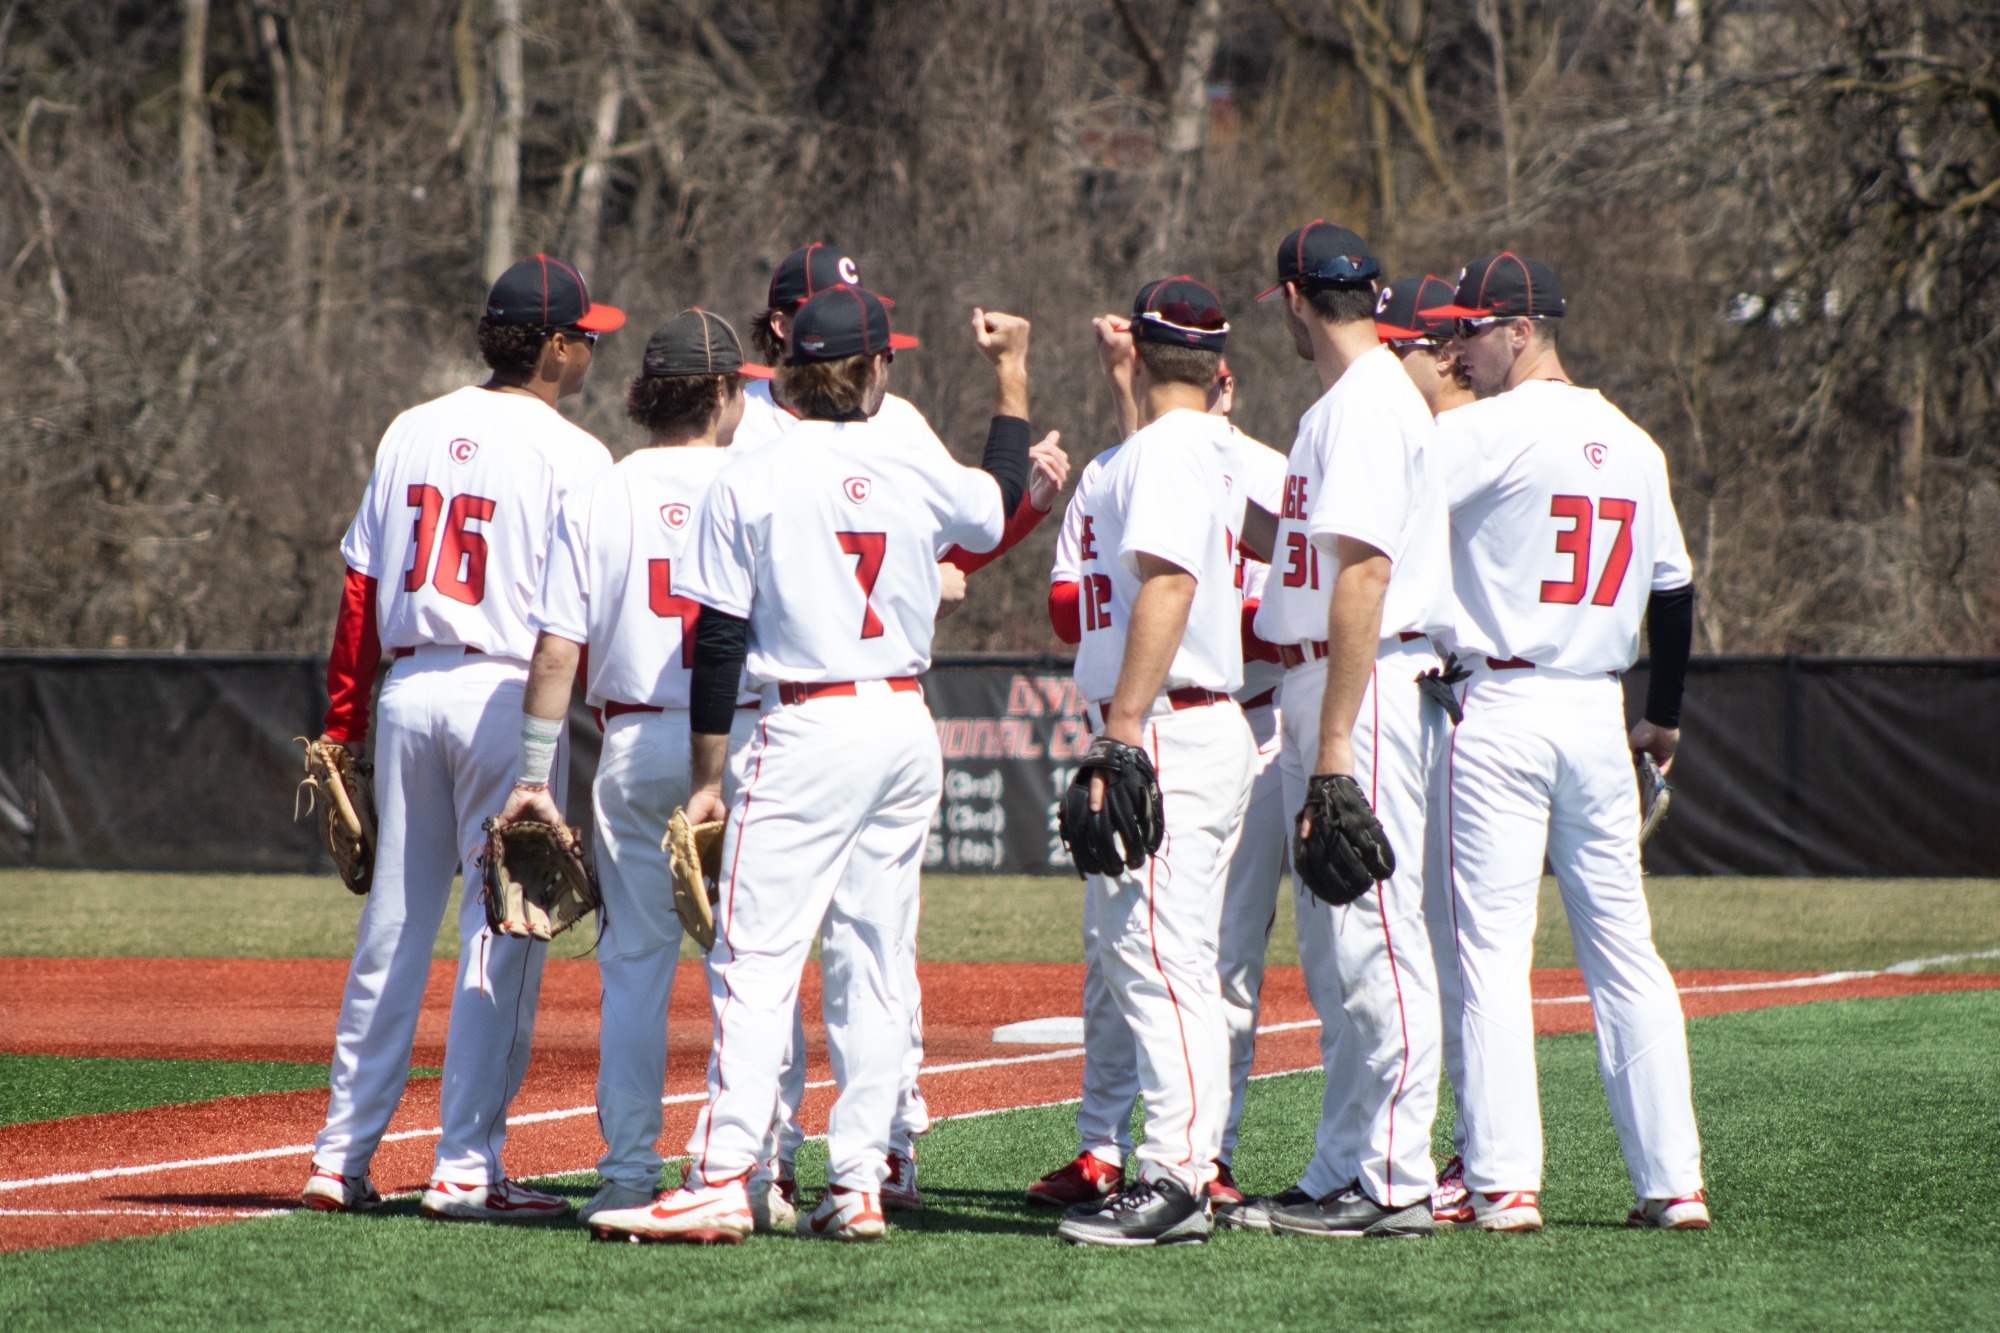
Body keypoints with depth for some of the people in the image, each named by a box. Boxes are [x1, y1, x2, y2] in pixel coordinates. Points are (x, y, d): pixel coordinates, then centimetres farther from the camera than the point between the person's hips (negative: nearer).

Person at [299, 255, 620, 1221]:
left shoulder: (412, 433, 9)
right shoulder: (571, 456, -7)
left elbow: (361, 589, 10)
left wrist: (341, 725, 13)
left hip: (409, 687, 6)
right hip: (511, 694, -6)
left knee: (393, 923, 11)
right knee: (503, 929, -1)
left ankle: (343, 1155, 12)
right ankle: (466, 1166, -4)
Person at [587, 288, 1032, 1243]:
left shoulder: (751, 482, -6)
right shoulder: (920, 468, 3)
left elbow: (718, 646, -5)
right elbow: (1002, 507, 27)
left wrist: (706, 779, 0)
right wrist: (1012, 375, 37)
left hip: (810, 733, -5)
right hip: (909, 731, 5)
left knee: (755, 961, -8)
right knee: (875, 966, 9)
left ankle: (721, 1184, -16)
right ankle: (859, 1183, 7)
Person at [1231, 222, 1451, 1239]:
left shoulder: (1366, 405, -14)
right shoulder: (1345, 403, 19)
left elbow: (1362, 574, -21)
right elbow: (1278, 537, 23)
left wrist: (1335, 745, -25)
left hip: (1369, 691, -11)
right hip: (1319, 694, 11)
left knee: (1374, 940, -9)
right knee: (1332, 952, 13)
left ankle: (1394, 1182, -8)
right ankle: (1341, 1175, 17)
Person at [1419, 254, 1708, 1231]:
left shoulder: (1486, 433, -9)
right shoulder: (1632, 444, 12)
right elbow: (1673, 588, 19)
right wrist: (1665, 714, 29)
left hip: (1500, 712, -6)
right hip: (1598, 715, 6)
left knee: (1489, 948, -5)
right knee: (1623, 950, 8)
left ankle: (1504, 1181, -11)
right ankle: (1672, 1179, 6)